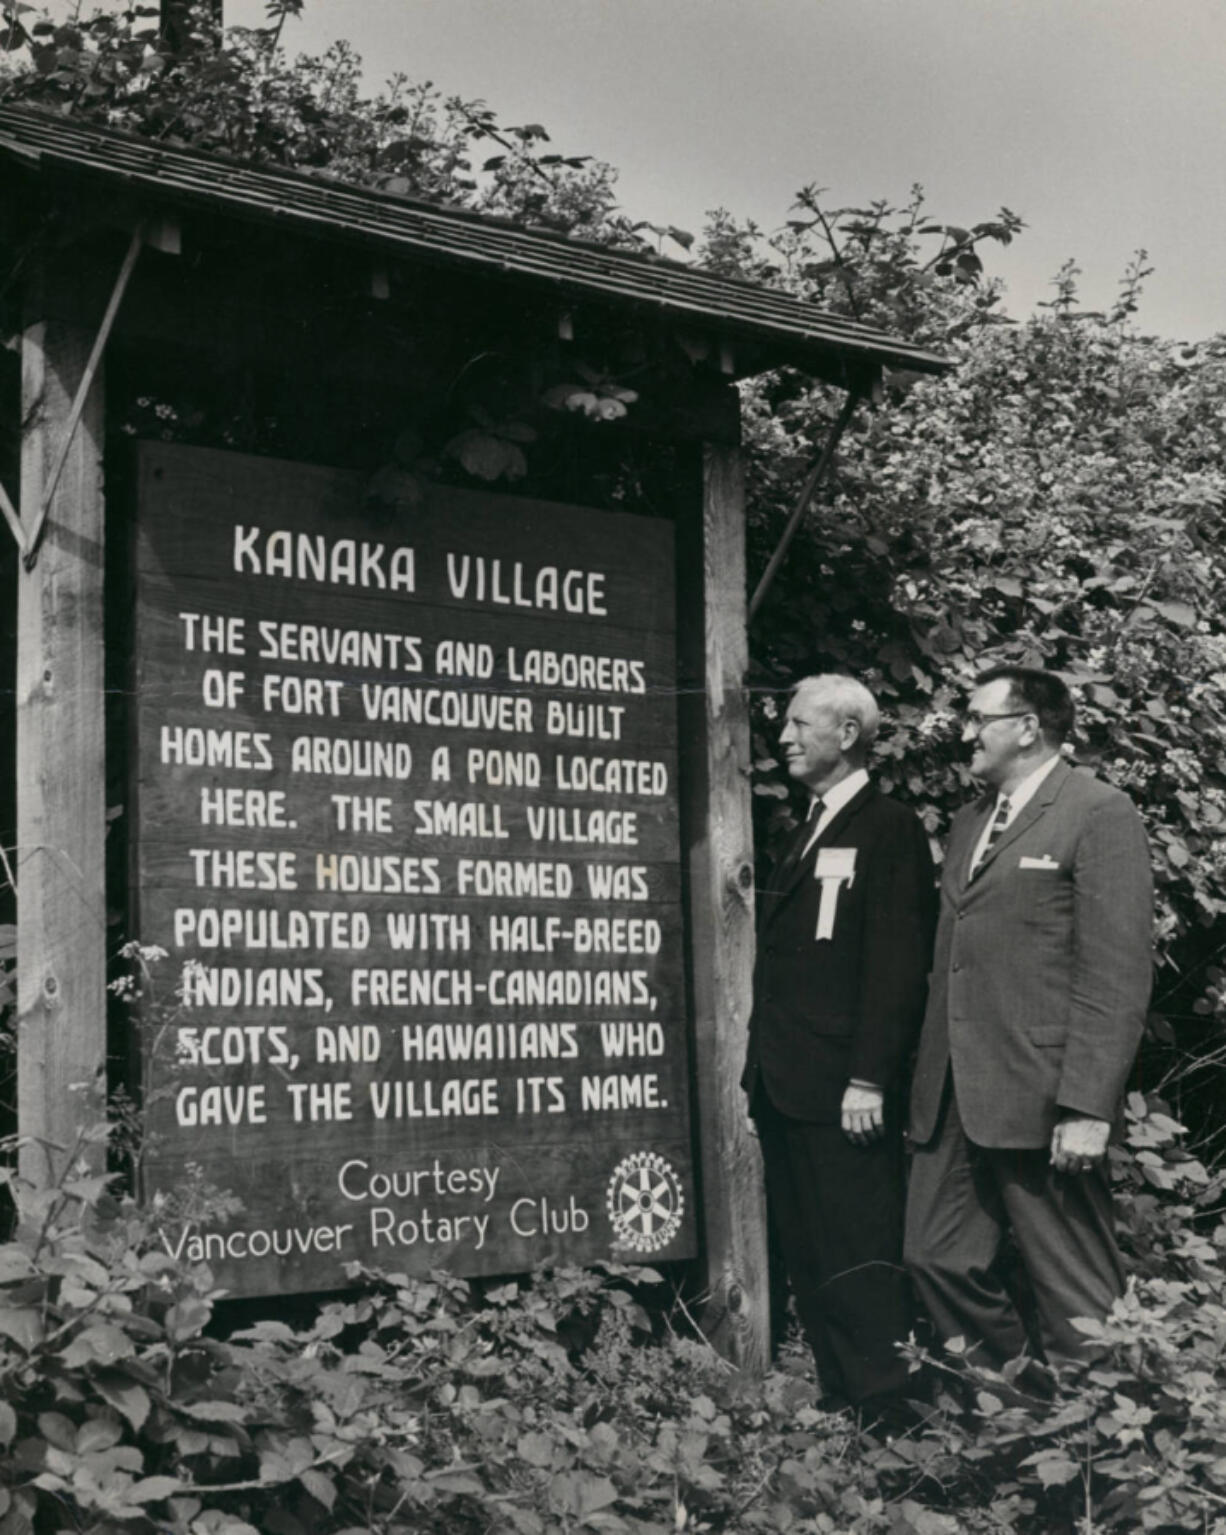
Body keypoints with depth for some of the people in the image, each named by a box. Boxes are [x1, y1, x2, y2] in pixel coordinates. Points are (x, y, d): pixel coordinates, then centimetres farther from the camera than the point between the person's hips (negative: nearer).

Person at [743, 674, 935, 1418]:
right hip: (785, 1087, 9)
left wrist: (870, 1078, -19)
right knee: (808, 1257, 12)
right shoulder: (807, 833, 19)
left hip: (843, 1091, -9)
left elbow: (897, 961, -14)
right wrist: (761, 1064, 11)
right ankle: (839, 1398, 20)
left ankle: (887, 1407, 3)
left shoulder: (889, 828, -6)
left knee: (860, 1258, -5)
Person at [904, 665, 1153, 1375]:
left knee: (1077, 1291, 0)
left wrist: (1088, 1106, -19)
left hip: (1040, 1097, -8)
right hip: (953, 1096, 8)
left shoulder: (1100, 814, -7)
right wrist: (929, 1079, 14)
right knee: (939, 1259, 11)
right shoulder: (971, 821, 19)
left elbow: (1116, 975, -13)